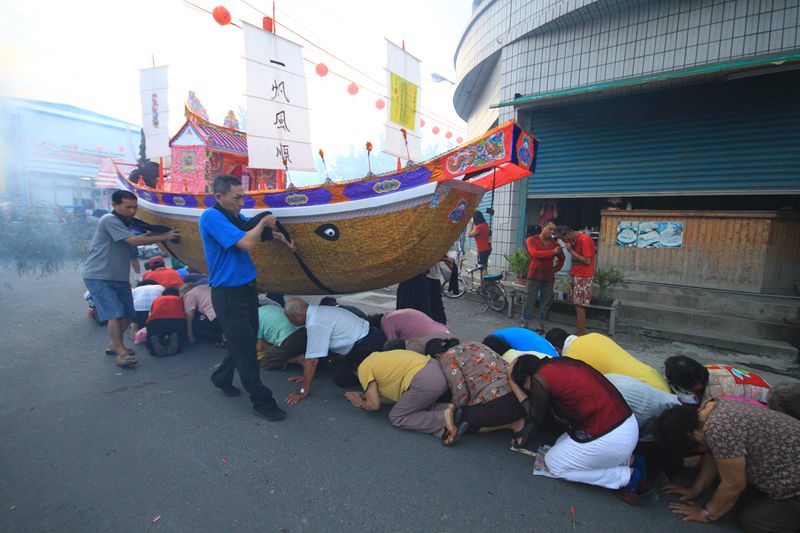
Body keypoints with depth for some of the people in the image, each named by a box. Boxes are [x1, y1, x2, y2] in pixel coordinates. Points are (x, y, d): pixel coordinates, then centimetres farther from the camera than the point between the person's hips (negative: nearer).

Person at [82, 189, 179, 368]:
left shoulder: (125, 223, 15)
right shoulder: (109, 220, -14)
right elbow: (134, 241, -22)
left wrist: (145, 236, 0)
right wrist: (165, 237, -20)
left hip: (119, 277, 8)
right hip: (98, 277, -8)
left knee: (127, 315, 9)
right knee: (115, 314, -13)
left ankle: (114, 345, 27)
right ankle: (121, 352, -5)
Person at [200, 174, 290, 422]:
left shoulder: (236, 216, 9)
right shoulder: (211, 217, -16)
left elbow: (256, 233, 25)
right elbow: (247, 243, -24)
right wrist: (263, 222, -8)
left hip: (247, 287, 8)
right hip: (228, 293, -8)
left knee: (246, 342, 17)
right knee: (244, 346, -2)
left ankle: (221, 378, 40)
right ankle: (261, 401, 8)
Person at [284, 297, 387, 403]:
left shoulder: (316, 324, -23)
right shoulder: (317, 312, 5)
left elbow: (312, 360, -20)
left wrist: (304, 391, -12)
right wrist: (307, 375, 18)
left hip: (369, 344, -9)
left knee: (341, 378, -4)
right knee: (338, 368, 15)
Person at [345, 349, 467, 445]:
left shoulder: (363, 369, 5)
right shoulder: (375, 358, 28)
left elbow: (374, 405, 6)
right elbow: (396, 393, 29)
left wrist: (360, 403, 26)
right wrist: (367, 395, 33)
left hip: (424, 382, -9)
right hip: (436, 367, 9)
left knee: (396, 418, 8)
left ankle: (443, 419, -6)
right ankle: (446, 409, 1)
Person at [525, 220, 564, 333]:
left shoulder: (554, 243, 9)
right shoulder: (531, 240, -2)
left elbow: (562, 258, 23)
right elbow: (535, 253, -20)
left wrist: (556, 268, 11)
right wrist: (553, 252, -21)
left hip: (549, 277, 4)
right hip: (534, 276, -4)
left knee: (546, 303, 6)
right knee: (529, 301, -1)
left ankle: (541, 326, 16)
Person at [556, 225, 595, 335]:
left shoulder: (584, 239, -15)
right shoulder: (575, 240, 13)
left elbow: (587, 261, -17)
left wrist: (571, 251, -14)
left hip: (583, 278, -9)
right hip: (575, 276, 9)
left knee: (580, 307, -8)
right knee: (577, 306, 9)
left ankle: (580, 335, -4)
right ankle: (578, 333, 13)